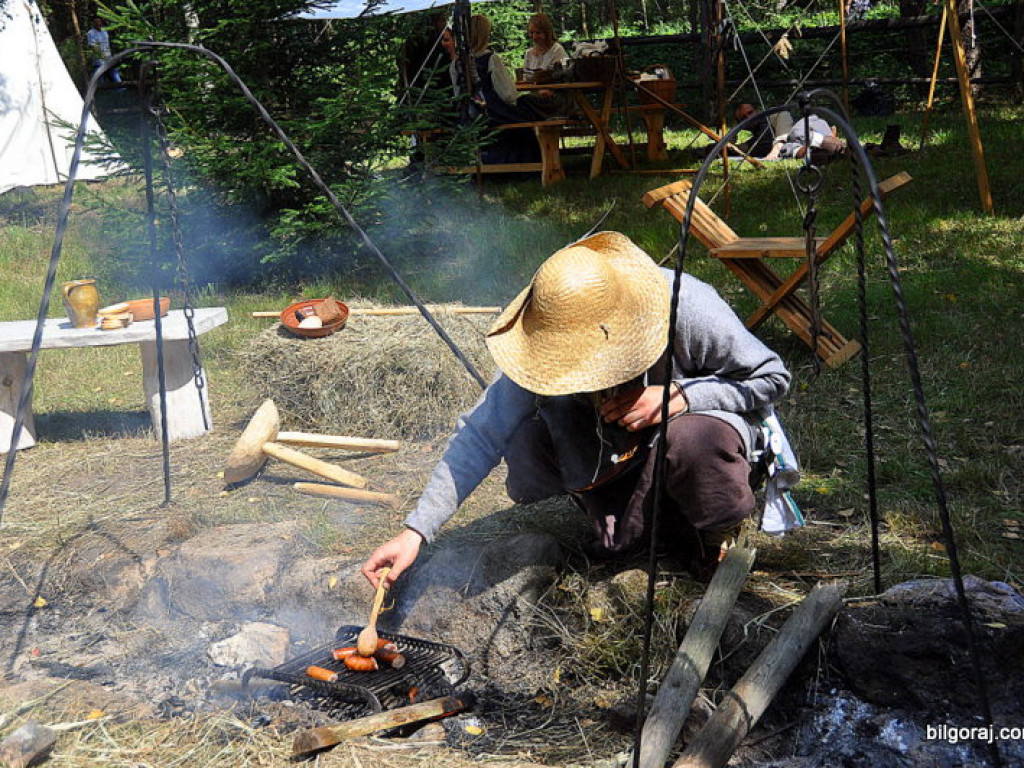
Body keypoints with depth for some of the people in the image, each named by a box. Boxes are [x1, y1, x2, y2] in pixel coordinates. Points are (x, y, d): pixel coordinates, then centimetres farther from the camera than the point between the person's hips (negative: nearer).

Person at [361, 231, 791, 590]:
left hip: (701, 415, -3)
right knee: (525, 439, -25)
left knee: (695, 437, -39)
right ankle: (631, 525, -2)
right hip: (613, 439, 3)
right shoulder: (549, 335, -25)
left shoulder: (689, 309, -34)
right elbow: (481, 433, -25)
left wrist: (679, 395, -35)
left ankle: (718, 532, -5)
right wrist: (416, 531, -32)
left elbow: (772, 379, -19)